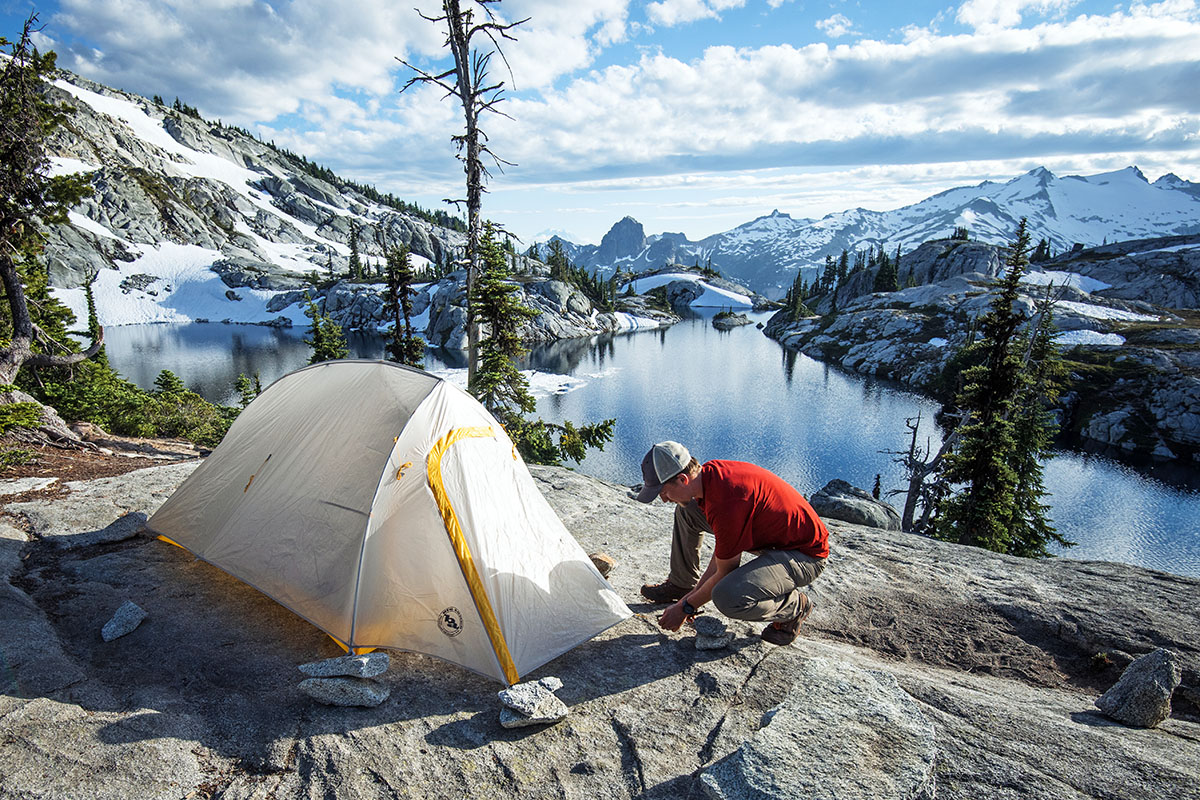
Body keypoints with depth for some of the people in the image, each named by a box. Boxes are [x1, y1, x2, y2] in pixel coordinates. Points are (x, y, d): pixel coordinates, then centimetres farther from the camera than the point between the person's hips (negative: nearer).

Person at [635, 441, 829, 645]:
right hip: (771, 532, 9)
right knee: (686, 510, 6)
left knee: (728, 598, -33)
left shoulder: (727, 502, -34)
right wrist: (695, 591, 5)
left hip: (805, 554, -9)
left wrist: (687, 606, -7)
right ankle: (681, 584, 21)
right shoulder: (709, 472, -7)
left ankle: (796, 605, -3)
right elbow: (725, 547, 4)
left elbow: (725, 573, -21)